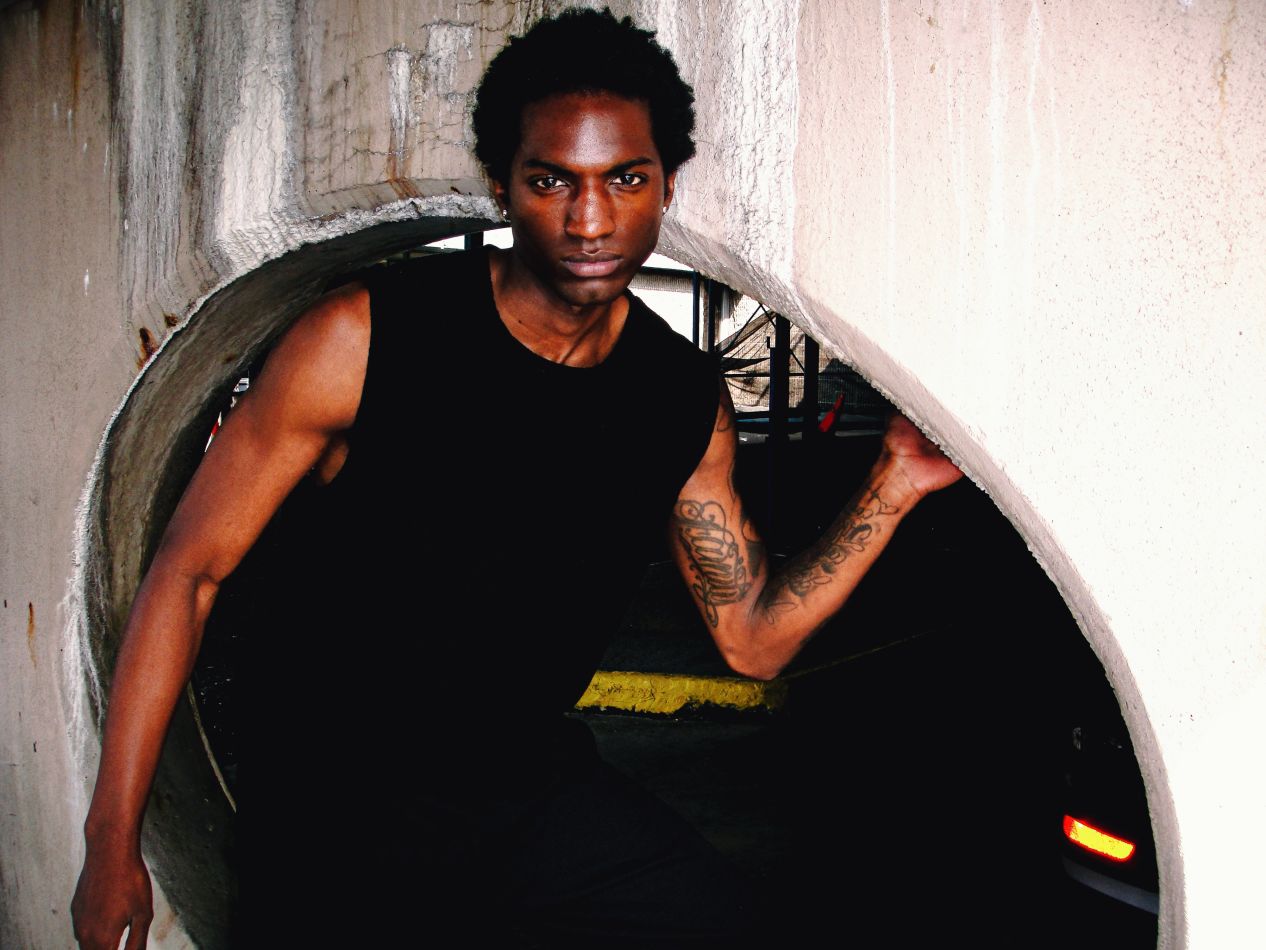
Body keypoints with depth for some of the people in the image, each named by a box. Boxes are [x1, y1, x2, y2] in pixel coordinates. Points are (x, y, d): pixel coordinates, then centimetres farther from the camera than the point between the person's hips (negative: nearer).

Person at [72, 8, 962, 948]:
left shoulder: (688, 402, -5)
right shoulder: (364, 339, -18)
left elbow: (753, 638, 3)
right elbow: (190, 568, -13)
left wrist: (890, 491, -11)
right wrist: (114, 839, -13)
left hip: (537, 785, 4)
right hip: (337, 801, -3)